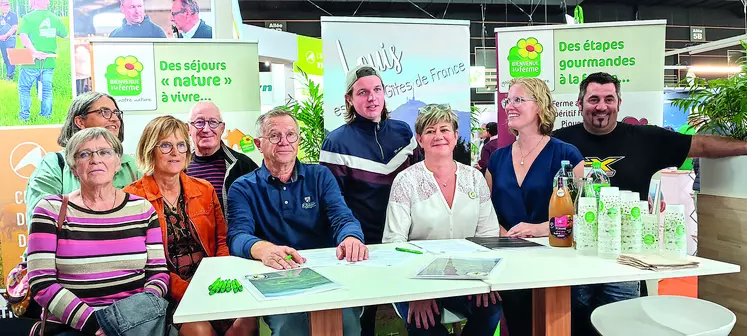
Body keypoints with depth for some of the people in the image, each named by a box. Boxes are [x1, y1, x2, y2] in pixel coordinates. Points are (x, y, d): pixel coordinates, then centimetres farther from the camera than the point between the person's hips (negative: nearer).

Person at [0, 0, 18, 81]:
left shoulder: (13, 15, -1)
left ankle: (10, 75, -8)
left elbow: (14, 28, -9)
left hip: (10, 39, -6)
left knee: (10, 58, -9)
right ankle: (8, 73, 17)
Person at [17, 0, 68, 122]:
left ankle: (24, 115, 11)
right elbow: (66, 36, 9)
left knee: (24, 88, 11)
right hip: (49, 61, 3)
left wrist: (35, 52, -23)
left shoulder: (28, 18, -7)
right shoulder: (55, 18, 2)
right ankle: (46, 114, 17)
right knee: (46, 89, 13)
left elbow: (23, 36, -19)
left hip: (32, 61, -3)